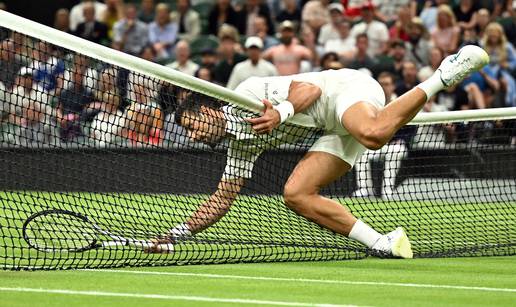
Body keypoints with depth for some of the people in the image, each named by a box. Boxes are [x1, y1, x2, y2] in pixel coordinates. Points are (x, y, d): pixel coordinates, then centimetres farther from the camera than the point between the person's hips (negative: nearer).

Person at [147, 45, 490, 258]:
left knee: (372, 134, -44)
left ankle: (443, 75, -26)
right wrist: (178, 234, 19)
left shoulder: (247, 93, -6)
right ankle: (381, 243, -15)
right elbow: (223, 198, 24)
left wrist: (281, 111, -32)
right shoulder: (241, 147, 19)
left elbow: (309, 89, -13)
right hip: (337, 131, 9)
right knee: (296, 194, -9)